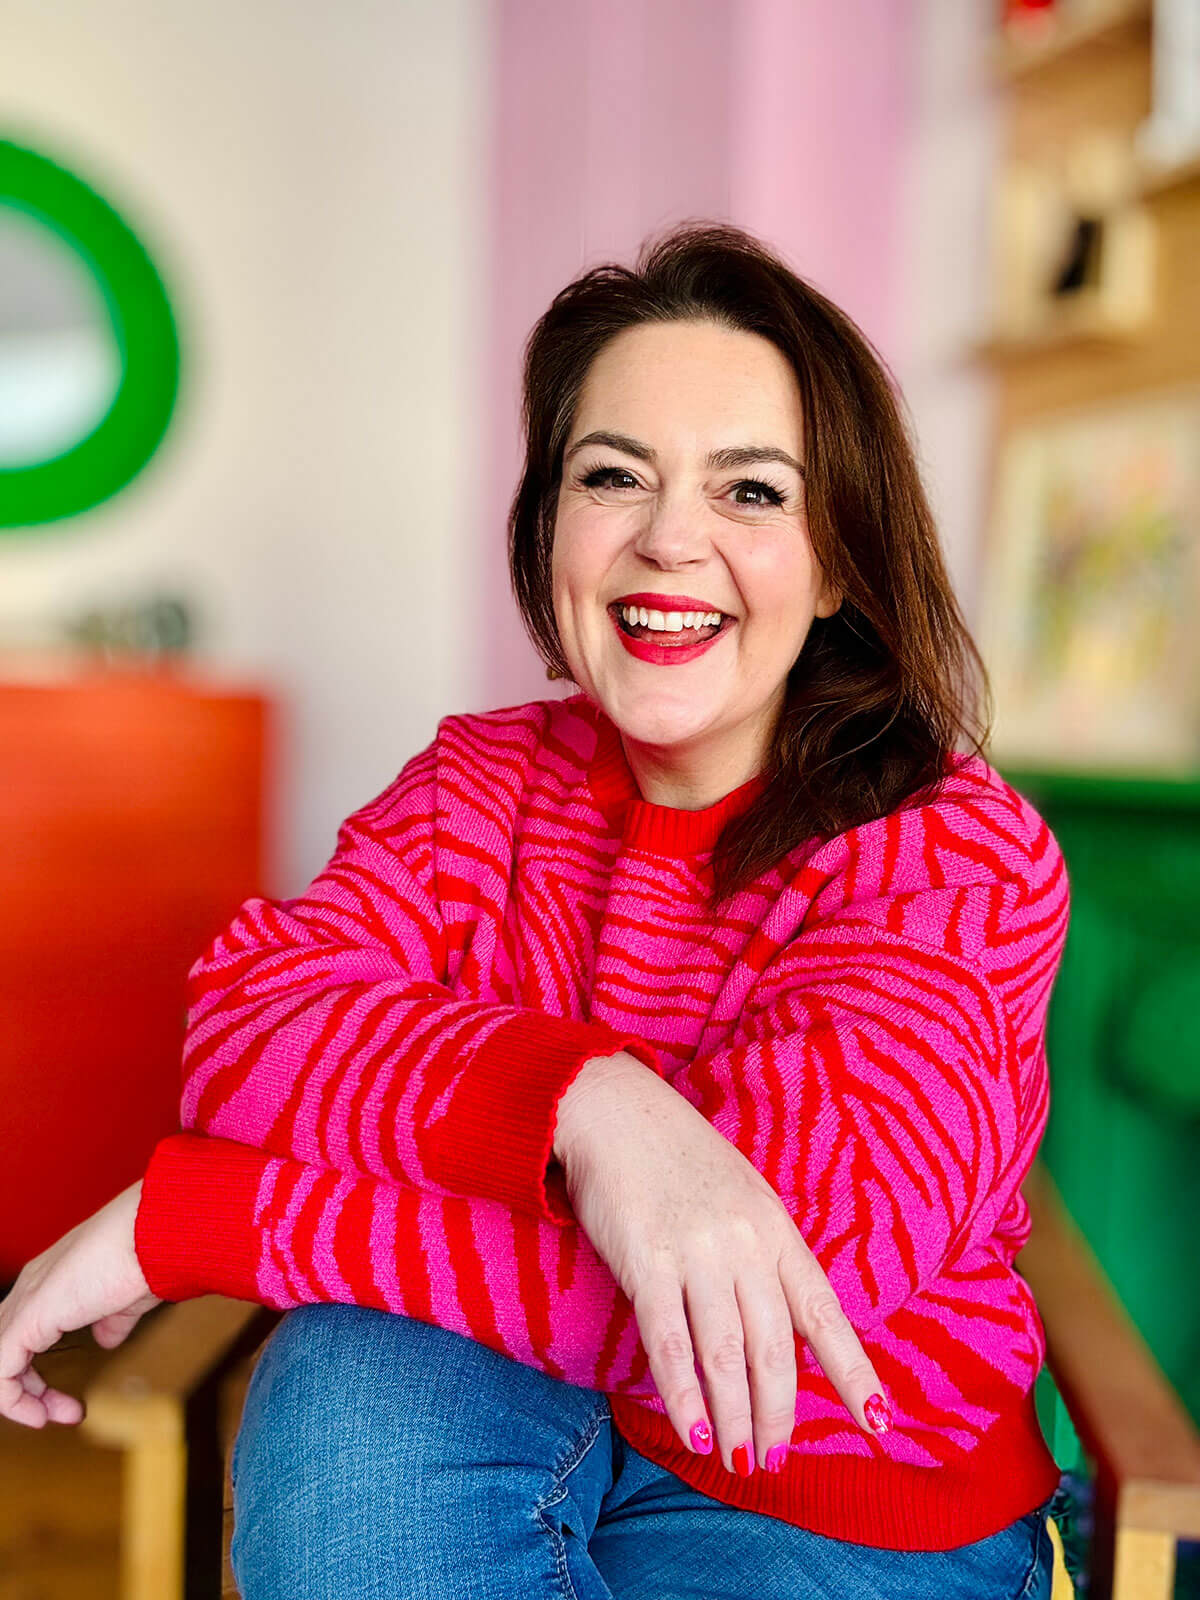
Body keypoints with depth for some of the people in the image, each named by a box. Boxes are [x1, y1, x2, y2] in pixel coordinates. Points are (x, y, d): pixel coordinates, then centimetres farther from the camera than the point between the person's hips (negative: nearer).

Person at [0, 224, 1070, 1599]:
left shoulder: (962, 857, -16)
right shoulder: (482, 779, -2)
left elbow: (798, 1232, -29)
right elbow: (243, 1024, -16)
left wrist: (179, 1216, -27)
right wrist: (575, 1096, -39)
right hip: (500, 1450, 3)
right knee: (351, 1379, -28)